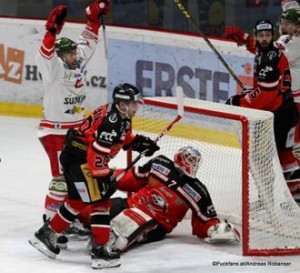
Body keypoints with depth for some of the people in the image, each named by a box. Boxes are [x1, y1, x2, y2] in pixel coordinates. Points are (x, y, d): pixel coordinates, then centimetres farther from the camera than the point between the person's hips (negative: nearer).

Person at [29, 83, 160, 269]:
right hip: (79, 160, -11)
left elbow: (121, 137, 25)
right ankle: (100, 250, -10)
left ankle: (47, 234, 33)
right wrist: (104, 176, -23)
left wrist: (139, 142, 10)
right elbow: (97, 152, -27)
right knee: (100, 202, -10)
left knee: (78, 201, 22)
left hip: (74, 157, 11)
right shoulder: (110, 122, -24)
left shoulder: (121, 117, 7)